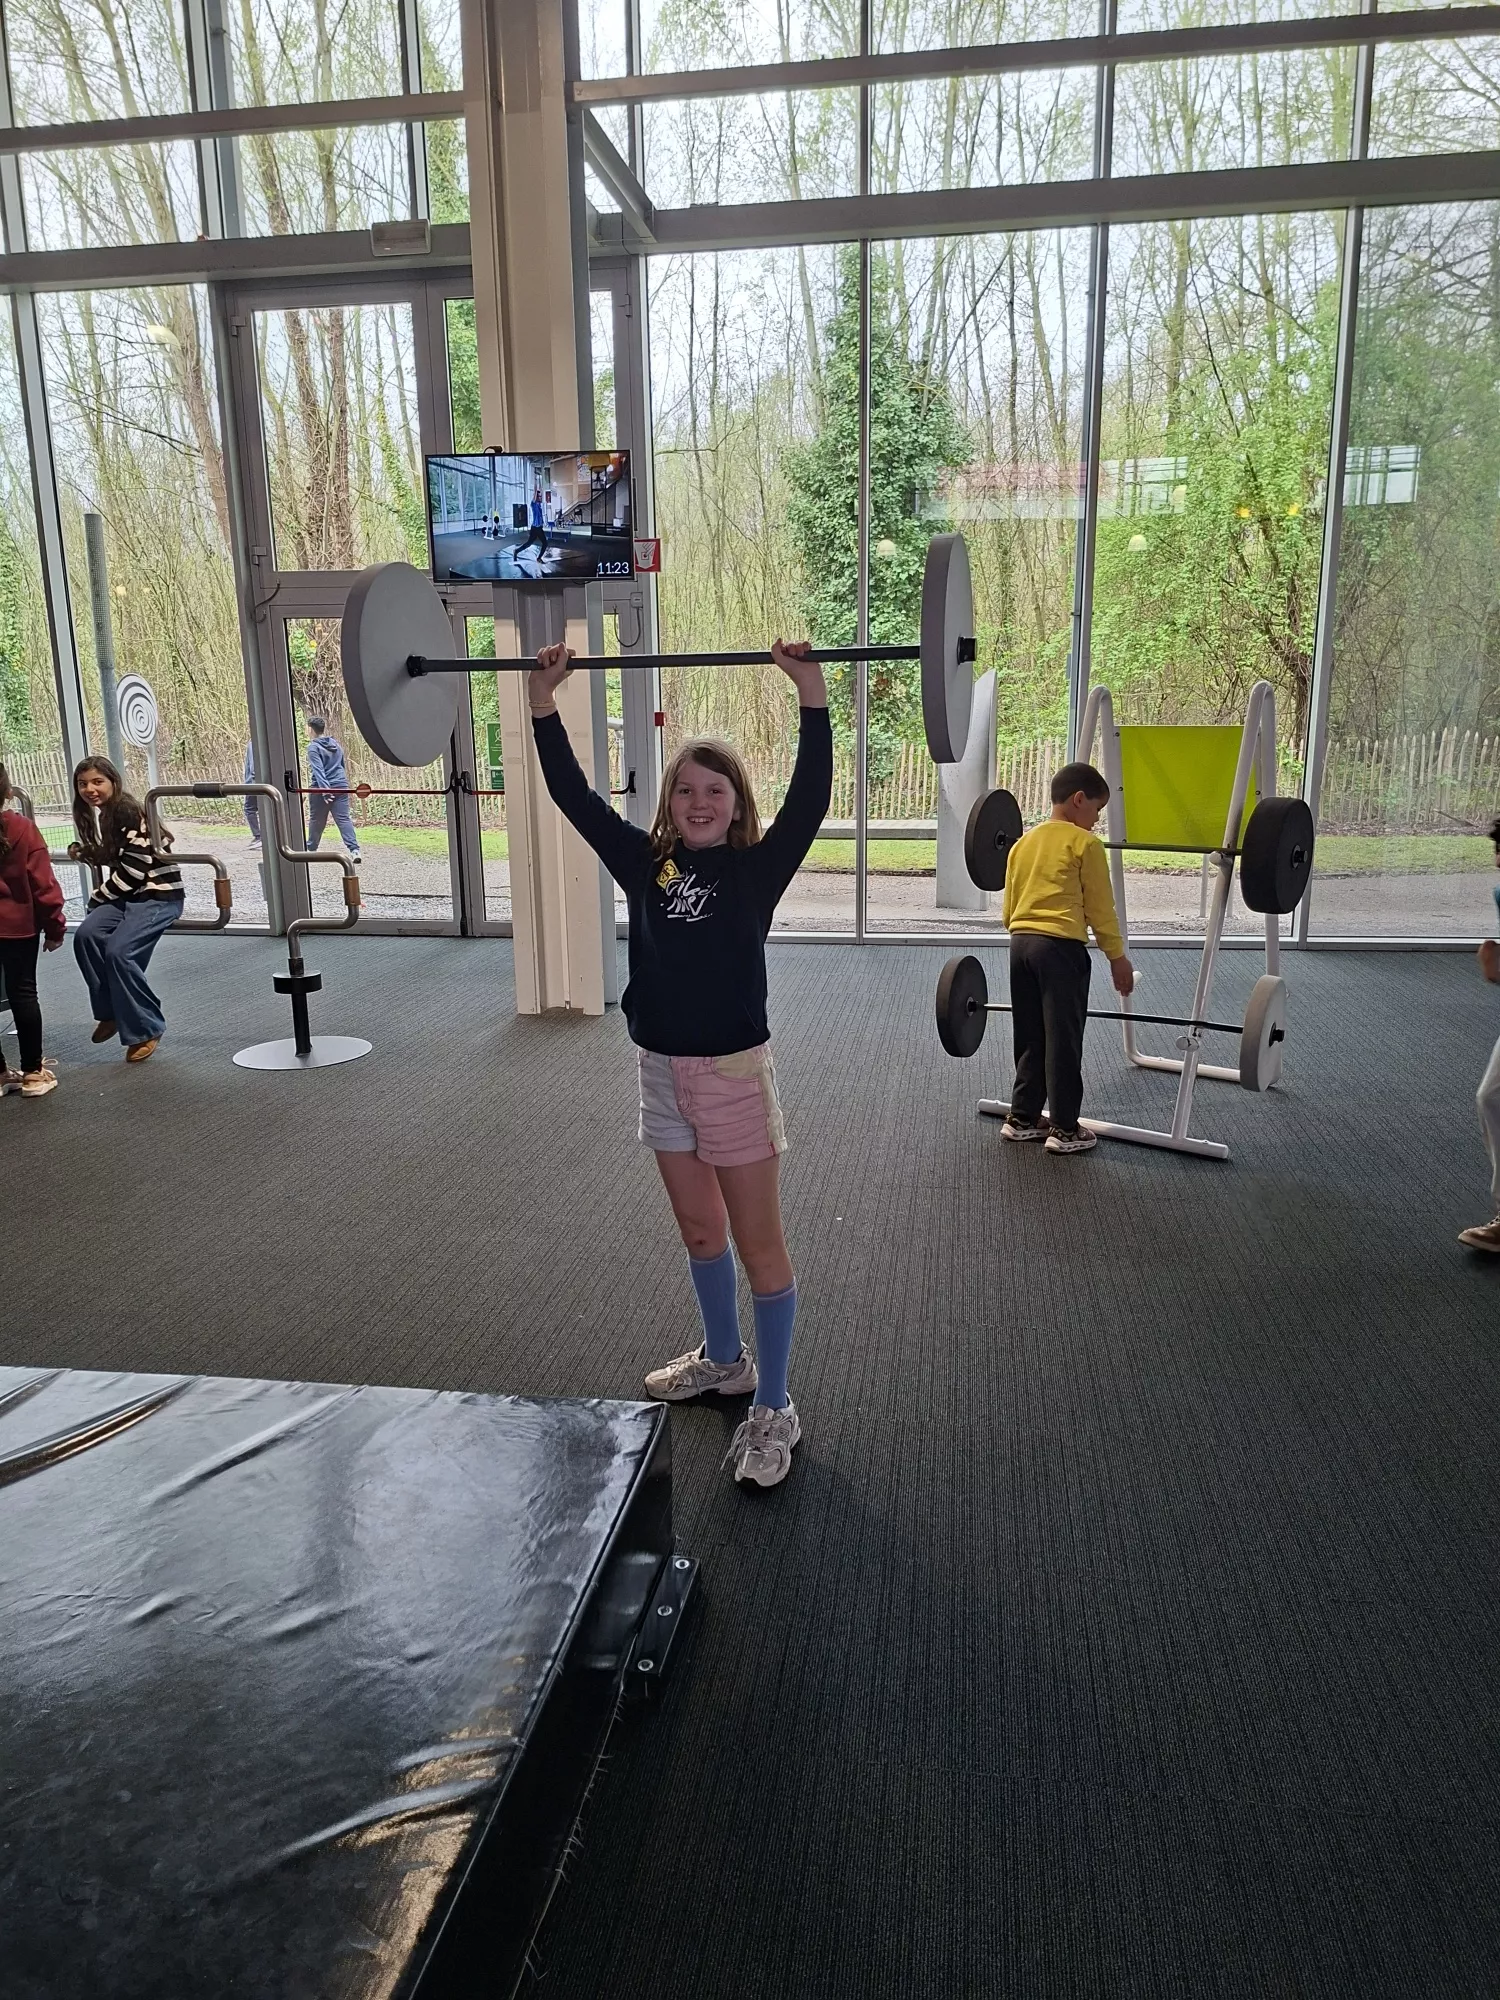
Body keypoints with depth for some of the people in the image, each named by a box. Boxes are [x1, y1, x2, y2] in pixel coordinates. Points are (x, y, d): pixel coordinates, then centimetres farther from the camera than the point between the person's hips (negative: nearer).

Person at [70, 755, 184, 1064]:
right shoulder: (103, 814, 11)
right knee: (86, 935, -16)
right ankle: (111, 1011, -1)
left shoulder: (128, 811, -17)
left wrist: (98, 897, -9)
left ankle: (145, 1030, -6)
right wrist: (82, 852, 9)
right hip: (127, 893, 8)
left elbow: (134, 868, -20)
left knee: (119, 951, -22)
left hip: (159, 894, -8)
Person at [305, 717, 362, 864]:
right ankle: (354, 850, -21)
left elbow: (318, 770, -17)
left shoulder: (313, 747, -7)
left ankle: (312, 849, 29)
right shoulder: (336, 744, 12)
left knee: (316, 820, 13)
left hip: (320, 788, -4)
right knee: (344, 819, -4)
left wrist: (324, 789, -25)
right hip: (341, 786, 4)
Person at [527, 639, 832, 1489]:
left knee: (759, 1243, 5)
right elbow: (572, 793, 0)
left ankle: (774, 1408, 17)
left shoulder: (759, 867, -9)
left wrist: (812, 693, -31)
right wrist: (544, 699, -5)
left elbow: (812, 796, -23)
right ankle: (724, 1359, 42)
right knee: (699, 1232, 20)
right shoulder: (644, 863, 2)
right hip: (662, 1071, 5)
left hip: (735, 1073, -5)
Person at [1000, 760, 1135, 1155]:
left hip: (1020, 944, 7)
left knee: (1029, 1038, 16)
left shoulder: (1022, 842, 15)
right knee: (1063, 1040, 1)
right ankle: (1064, 1129, 7)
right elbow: (1100, 908, -3)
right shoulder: (1085, 843, -3)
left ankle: (1022, 1117, 22)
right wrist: (1117, 956, 6)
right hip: (1061, 947, -6)